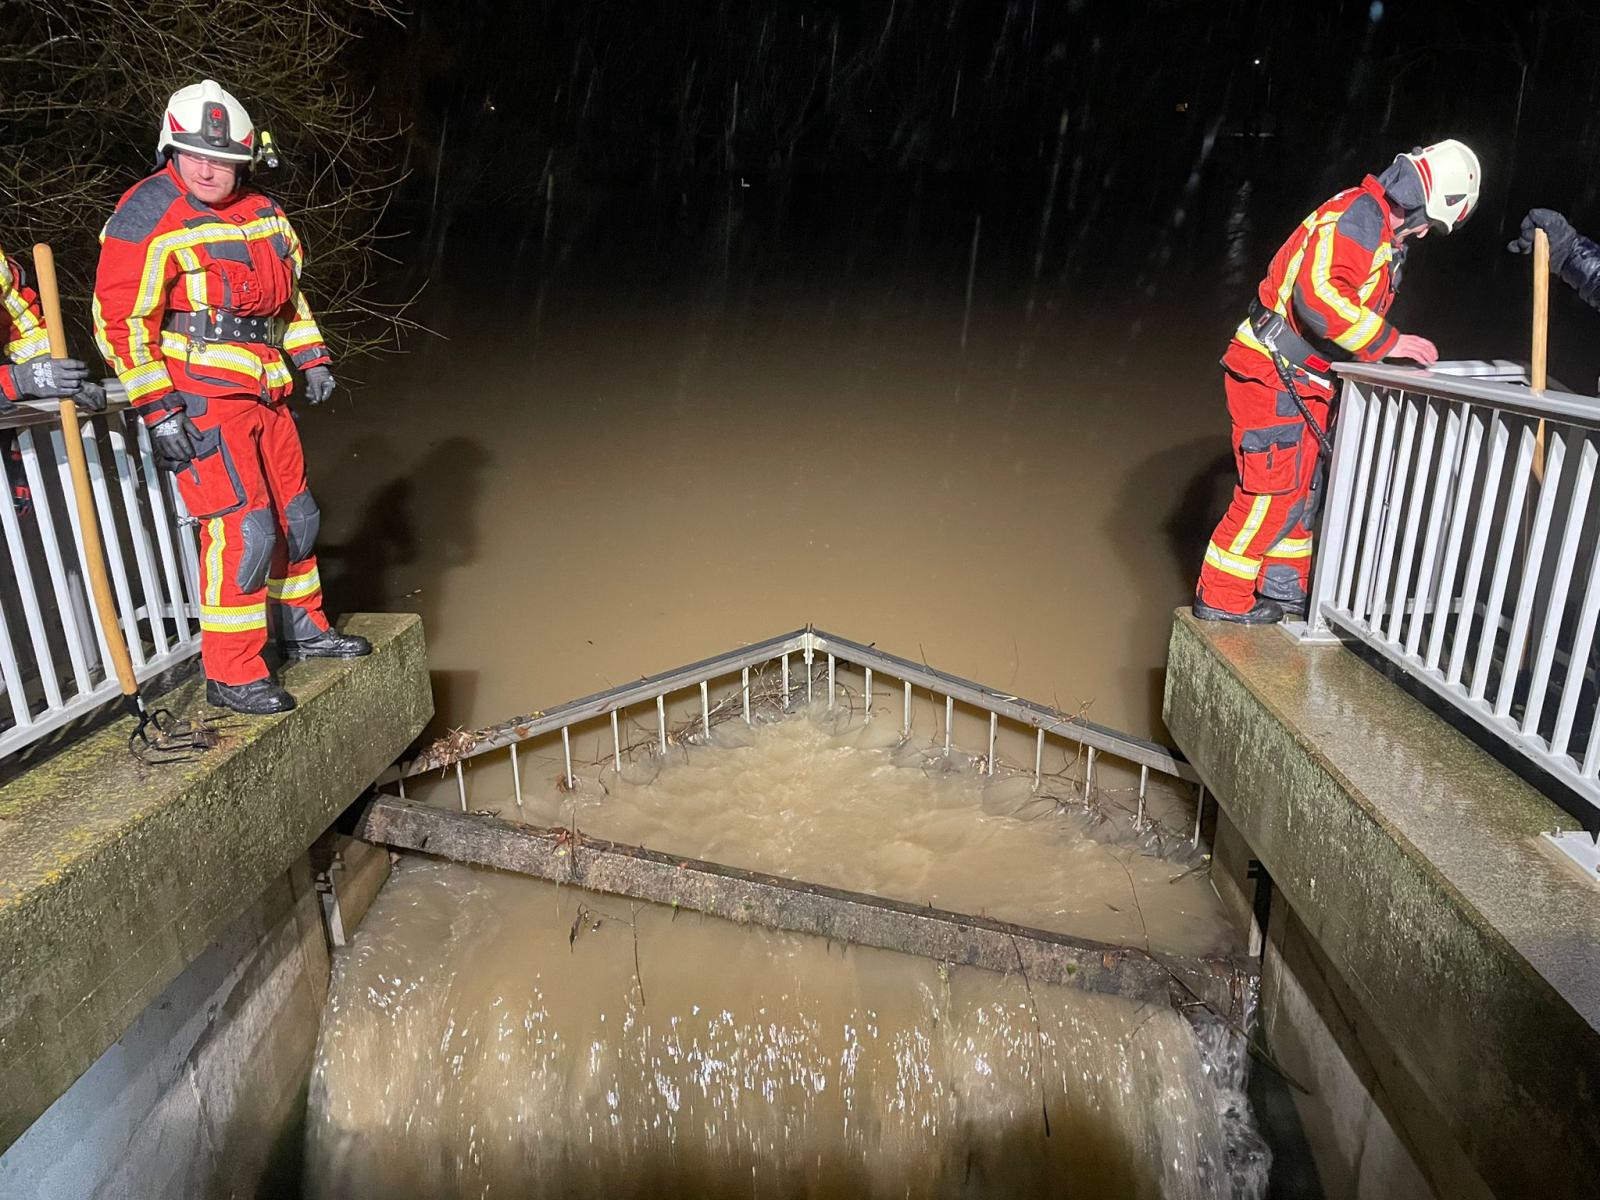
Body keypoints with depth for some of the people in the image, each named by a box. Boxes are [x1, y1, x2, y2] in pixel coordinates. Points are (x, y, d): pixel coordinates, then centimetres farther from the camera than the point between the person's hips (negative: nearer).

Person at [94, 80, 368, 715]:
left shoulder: (263, 212, 13)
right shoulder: (150, 216, -9)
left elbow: (288, 293, 27)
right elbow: (121, 319, -12)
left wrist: (311, 358, 18)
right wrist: (157, 410, -17)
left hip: (264, 392, 8)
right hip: (198, 398, -8)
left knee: (294, 513, 16)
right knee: (242, 527, -14)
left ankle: (302, 627, 35)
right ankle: (232, 676, -4)